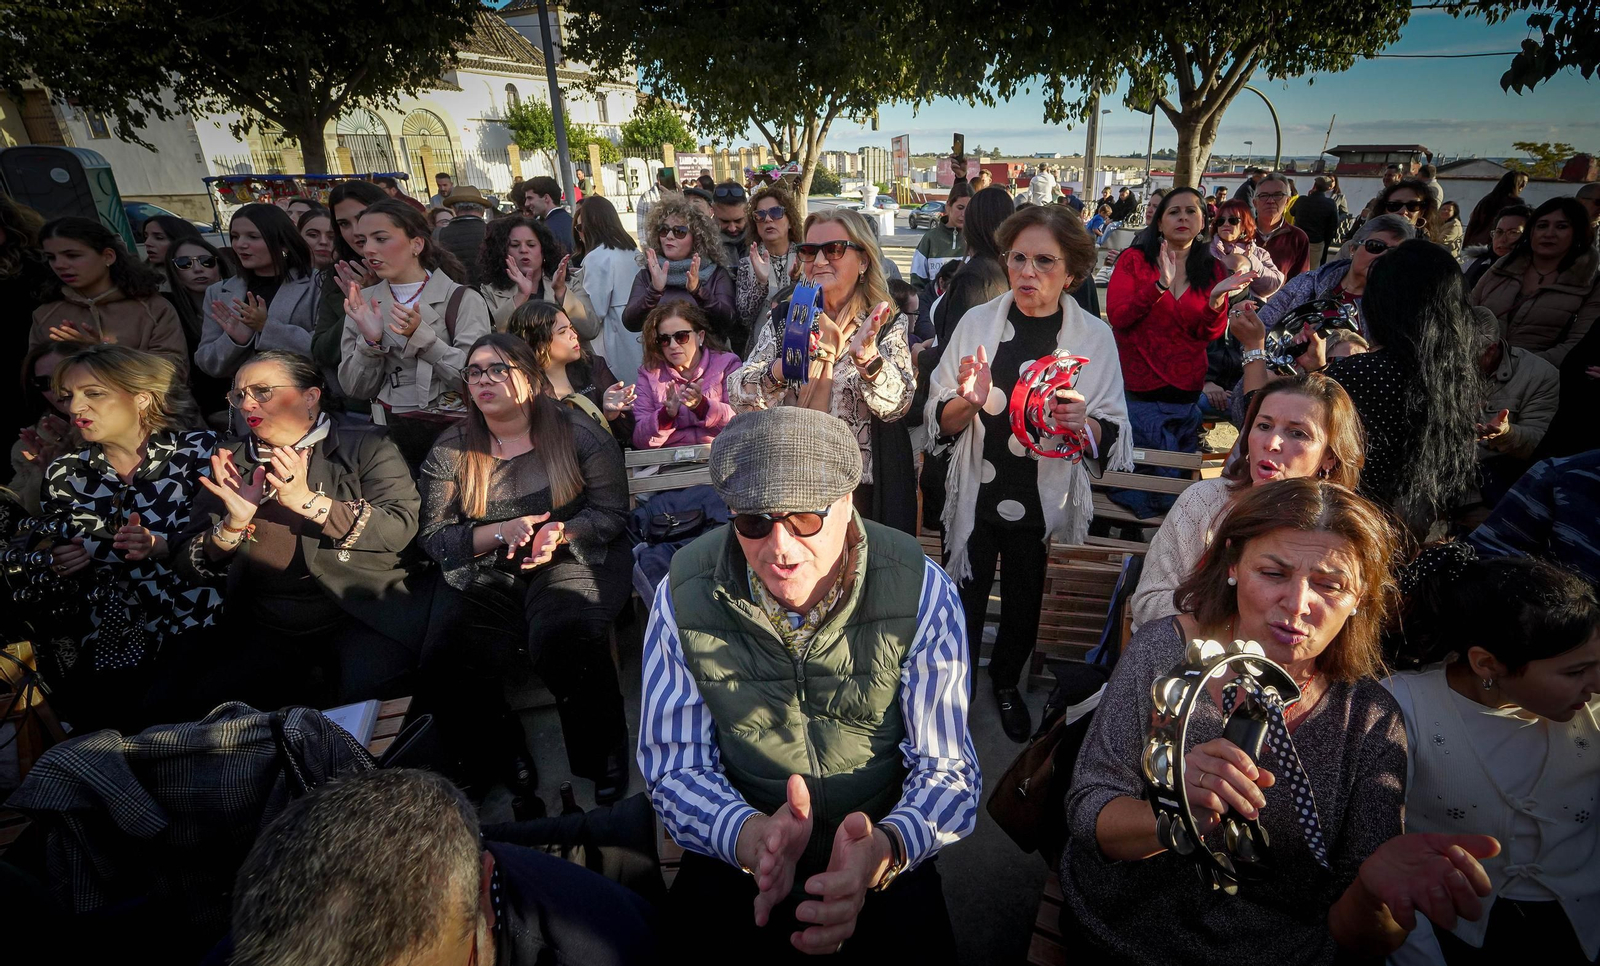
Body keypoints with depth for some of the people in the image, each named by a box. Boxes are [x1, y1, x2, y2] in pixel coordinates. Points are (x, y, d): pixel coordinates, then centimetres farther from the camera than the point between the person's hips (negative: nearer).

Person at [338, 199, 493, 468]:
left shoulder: (463, 300, -3)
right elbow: (356, 390, 7)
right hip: (388, 433, 3)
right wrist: (370, 340, -10)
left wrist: (422, 335, -20)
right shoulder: (364, 303, 10)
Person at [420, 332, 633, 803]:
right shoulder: (449, 451, 9)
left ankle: (603, 762, -10)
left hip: (572, 558, -3)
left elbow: (613, 513, 0)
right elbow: (434, 536, 4)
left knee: (564, 636, -33)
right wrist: (501, 533, -13)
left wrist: (560, 534, -19)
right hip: (482, 574, 3)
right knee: (450, 656, -23)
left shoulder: (577, 431, 2)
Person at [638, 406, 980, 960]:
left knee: (915, 938, -22)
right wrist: (749, 835, -32)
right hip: (735, 852, 0)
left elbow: (946, 767, -13)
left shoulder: (920, 592, -16)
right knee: (695, 923, -24)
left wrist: (885, 848, -35)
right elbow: (675, 765, -11)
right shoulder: (684, 596, -14)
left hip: (882, 855, 1)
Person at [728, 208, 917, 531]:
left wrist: (867, 356, -36)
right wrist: (782, 367, -28)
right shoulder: (784, 319, 2)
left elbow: (897, 405, -17)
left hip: (865, 489, -1)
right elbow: (738, 398, -8)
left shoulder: (889, 324, -3)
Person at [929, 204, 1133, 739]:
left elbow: (1113, 441, -4)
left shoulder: (1094, 337, -5)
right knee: (962, 602, 7)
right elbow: (941, 421, -2)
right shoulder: (977, 322, -5)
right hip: (974, 498, 0)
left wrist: (1085, 425, -26)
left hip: (1044, 507, 1)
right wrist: (968, 401, -23)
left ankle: (1006, 682, 49)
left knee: (1025, 603, 18)